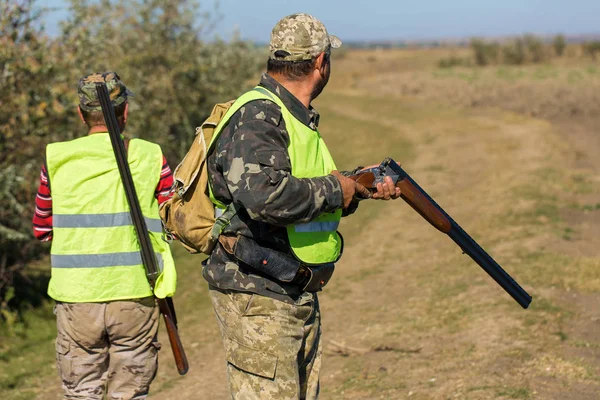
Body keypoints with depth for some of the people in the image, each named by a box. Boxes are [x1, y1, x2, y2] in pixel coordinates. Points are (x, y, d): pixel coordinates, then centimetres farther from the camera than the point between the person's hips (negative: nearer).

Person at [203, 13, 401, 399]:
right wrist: (332, 190, -21)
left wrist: (359, 186, 11)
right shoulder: (257, 116, -19)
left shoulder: (296, 118, 13)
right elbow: (263, 196, -36)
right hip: (258, 300, -10)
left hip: (299, 296, 10)